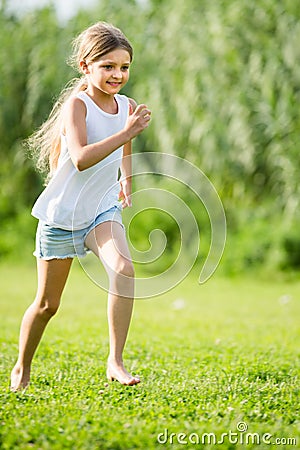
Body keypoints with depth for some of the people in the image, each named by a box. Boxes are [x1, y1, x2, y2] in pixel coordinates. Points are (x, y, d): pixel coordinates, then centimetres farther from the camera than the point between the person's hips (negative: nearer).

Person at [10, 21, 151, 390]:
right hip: (61, 214, -4)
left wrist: (126, 180, 19)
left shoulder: (126, 106, 0)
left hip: (102, 211, 4)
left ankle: (115, 361, -19)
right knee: (47, 303, 7)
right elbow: (81, 158, -35)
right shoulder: (77, 104, -19)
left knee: (124, 268, -25)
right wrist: (126, 133, -38)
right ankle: (22, 367, 31)